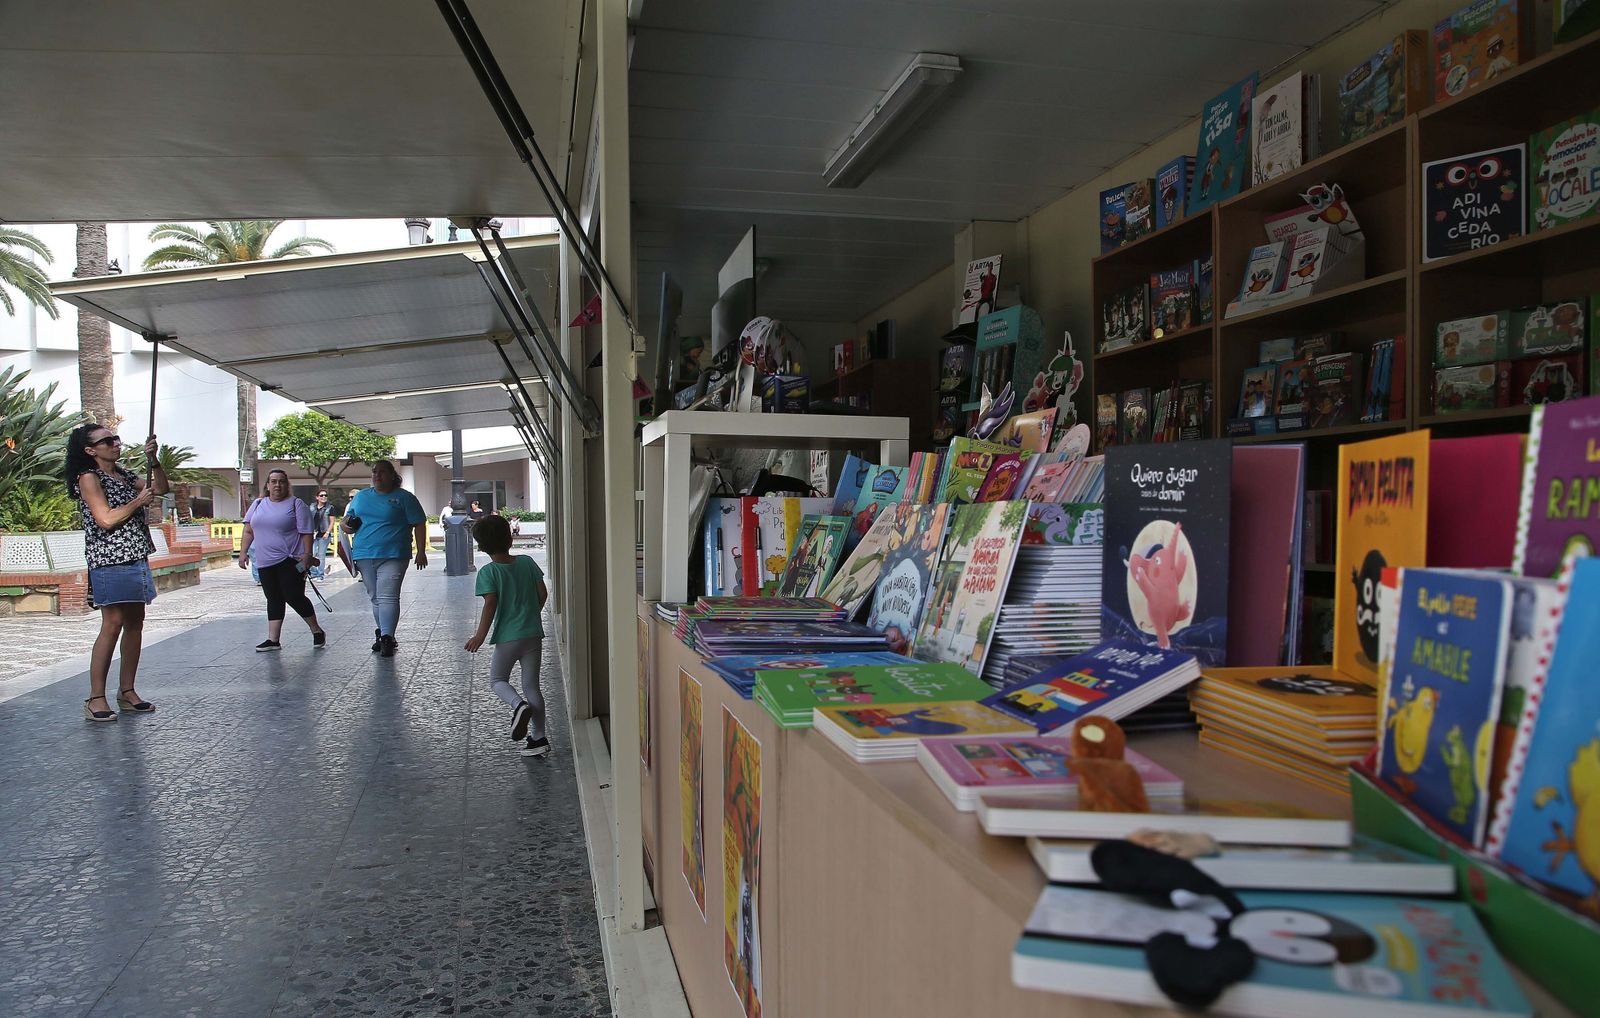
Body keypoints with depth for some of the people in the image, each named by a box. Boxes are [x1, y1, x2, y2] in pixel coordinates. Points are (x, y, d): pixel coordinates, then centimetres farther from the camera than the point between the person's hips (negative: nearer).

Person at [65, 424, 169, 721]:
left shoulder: (123, 473, 15)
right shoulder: (88, 478, -7)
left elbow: (161, 488, 18)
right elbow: (106, 520, -16)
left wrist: (152, 460, 4)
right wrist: (139, 500, -6)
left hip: (136, 557, 8)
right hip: (110, 560, -8)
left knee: (135, 622, 8)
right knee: (112, 624, -11)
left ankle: (127, 691, 16)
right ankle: (96, 698, -6)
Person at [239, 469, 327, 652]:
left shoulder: (296, 504, -2)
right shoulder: (257, 504, 15)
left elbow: (306, 533, -7)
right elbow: (249, 531, 17)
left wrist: (307, 554, -15)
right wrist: (243, 552, 8)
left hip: (291, 561, -5)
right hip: (265, 562, 6)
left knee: (294, 598, -7)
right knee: (274, 600, 8)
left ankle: (317, 631, 8)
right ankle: (273, 640, 11)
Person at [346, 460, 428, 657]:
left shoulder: (404, 498, 1)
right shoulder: (361, 496, 17)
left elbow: (419, 525, 1)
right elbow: (348, 517, 27)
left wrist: (421, 551, -6)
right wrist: (346, 525, 2)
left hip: (392, 555, -5)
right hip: (365, 555, 6)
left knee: (388, 596, -15)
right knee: (375, 598, 11)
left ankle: (386, 637, -19)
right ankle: (383, 634, 21)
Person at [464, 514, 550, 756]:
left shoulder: (488, 572, -9)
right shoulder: (527, 562, 3)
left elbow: (491, 603, -18)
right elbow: (542, 593, 4)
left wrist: (481, 635, -11)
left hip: (508, 637, -4)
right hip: (533, 634, 4)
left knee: (497, 679, 16)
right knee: (531, 685, 11)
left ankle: (519, 705, -14)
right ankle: (539, 738, 11)